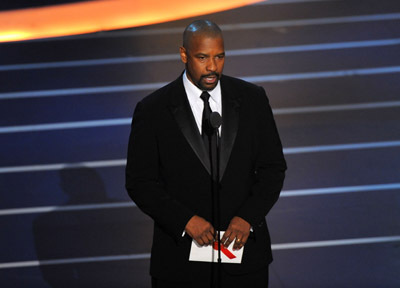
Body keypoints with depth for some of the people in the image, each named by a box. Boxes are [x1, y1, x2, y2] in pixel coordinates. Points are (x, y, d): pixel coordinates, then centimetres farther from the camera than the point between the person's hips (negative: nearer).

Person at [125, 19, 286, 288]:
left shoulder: (252, 99, 0)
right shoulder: (152, 110, -6)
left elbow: (273, 167, 2)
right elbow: (140, 182, -6)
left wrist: (248, 217, -13)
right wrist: (185, 220, -18)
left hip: (244, 247, 2)